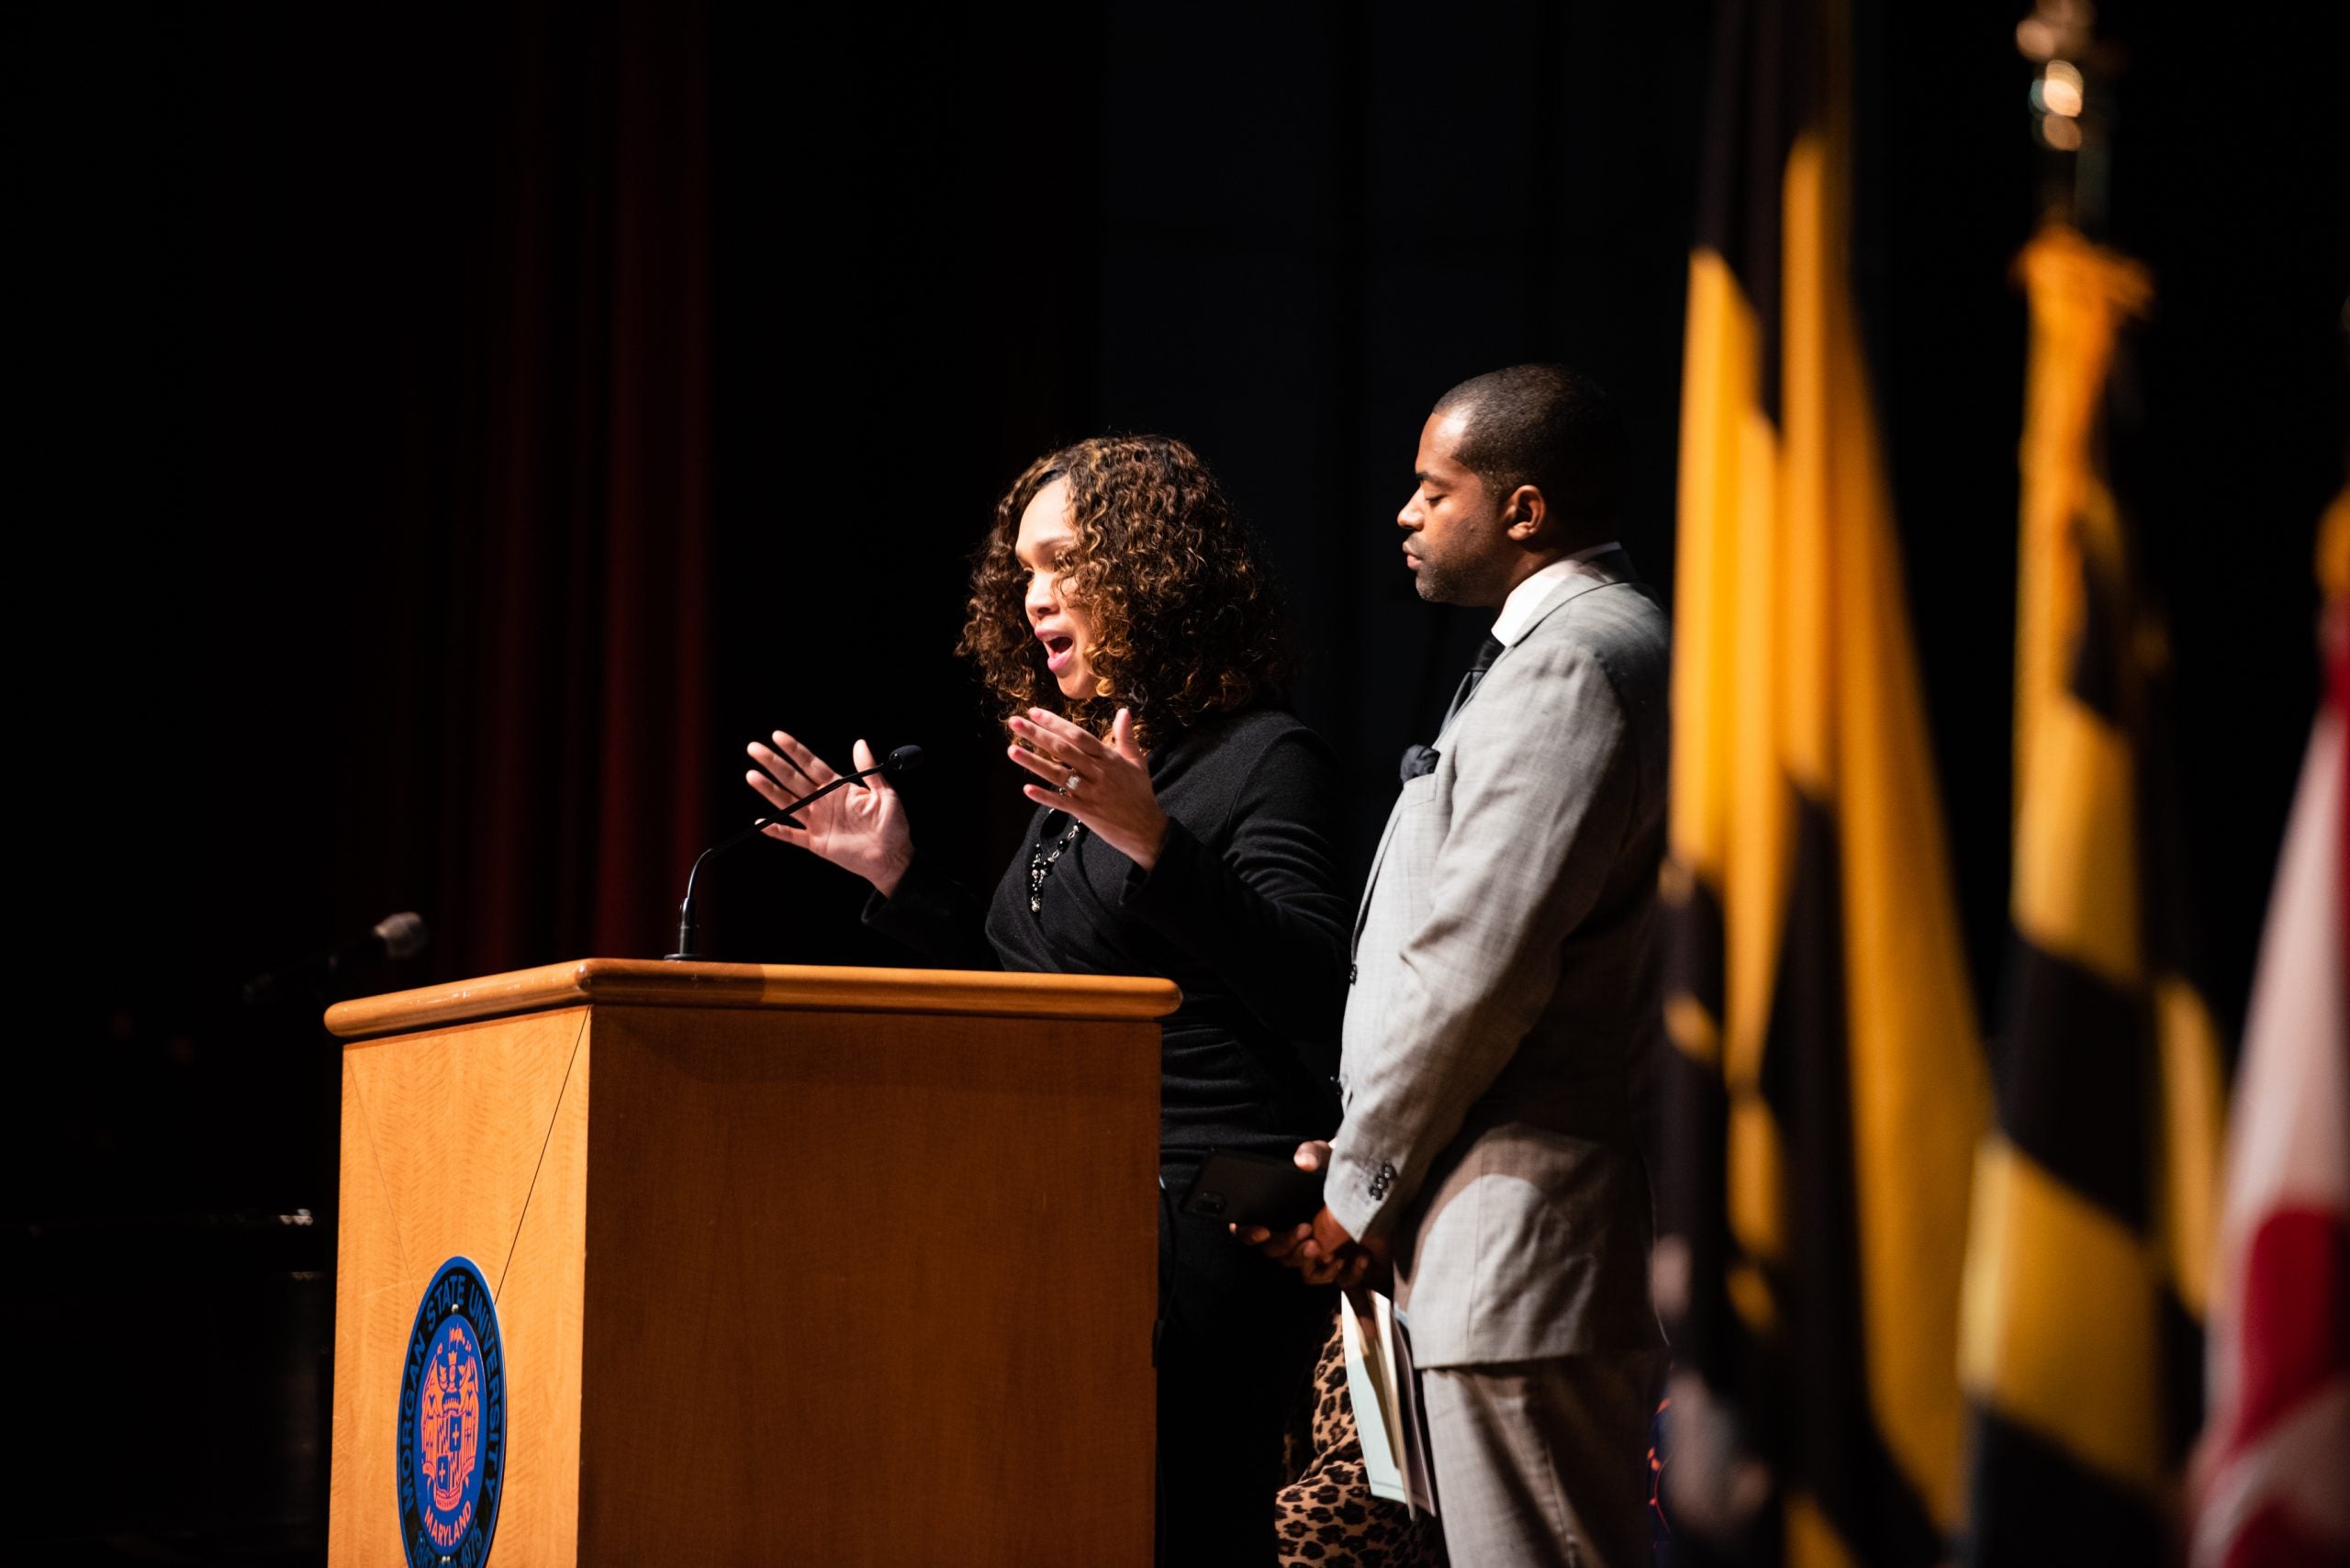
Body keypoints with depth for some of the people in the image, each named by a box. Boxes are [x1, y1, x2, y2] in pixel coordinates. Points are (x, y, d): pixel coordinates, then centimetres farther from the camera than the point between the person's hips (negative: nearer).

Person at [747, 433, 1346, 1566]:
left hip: (1201, 1226, -8)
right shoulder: (1085, 770, 18)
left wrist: (1153, 845, -27)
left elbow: (1316, 993, -19)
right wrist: (896, 877, 17)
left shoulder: (1263, 762, -7)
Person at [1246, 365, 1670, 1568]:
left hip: (1518, 1239, -11)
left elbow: (1477, 964, -19)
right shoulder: (1595, 643, 20)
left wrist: (1361, 1186, -8)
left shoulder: (1568, 666, -13)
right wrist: (1370, 1153, 13)